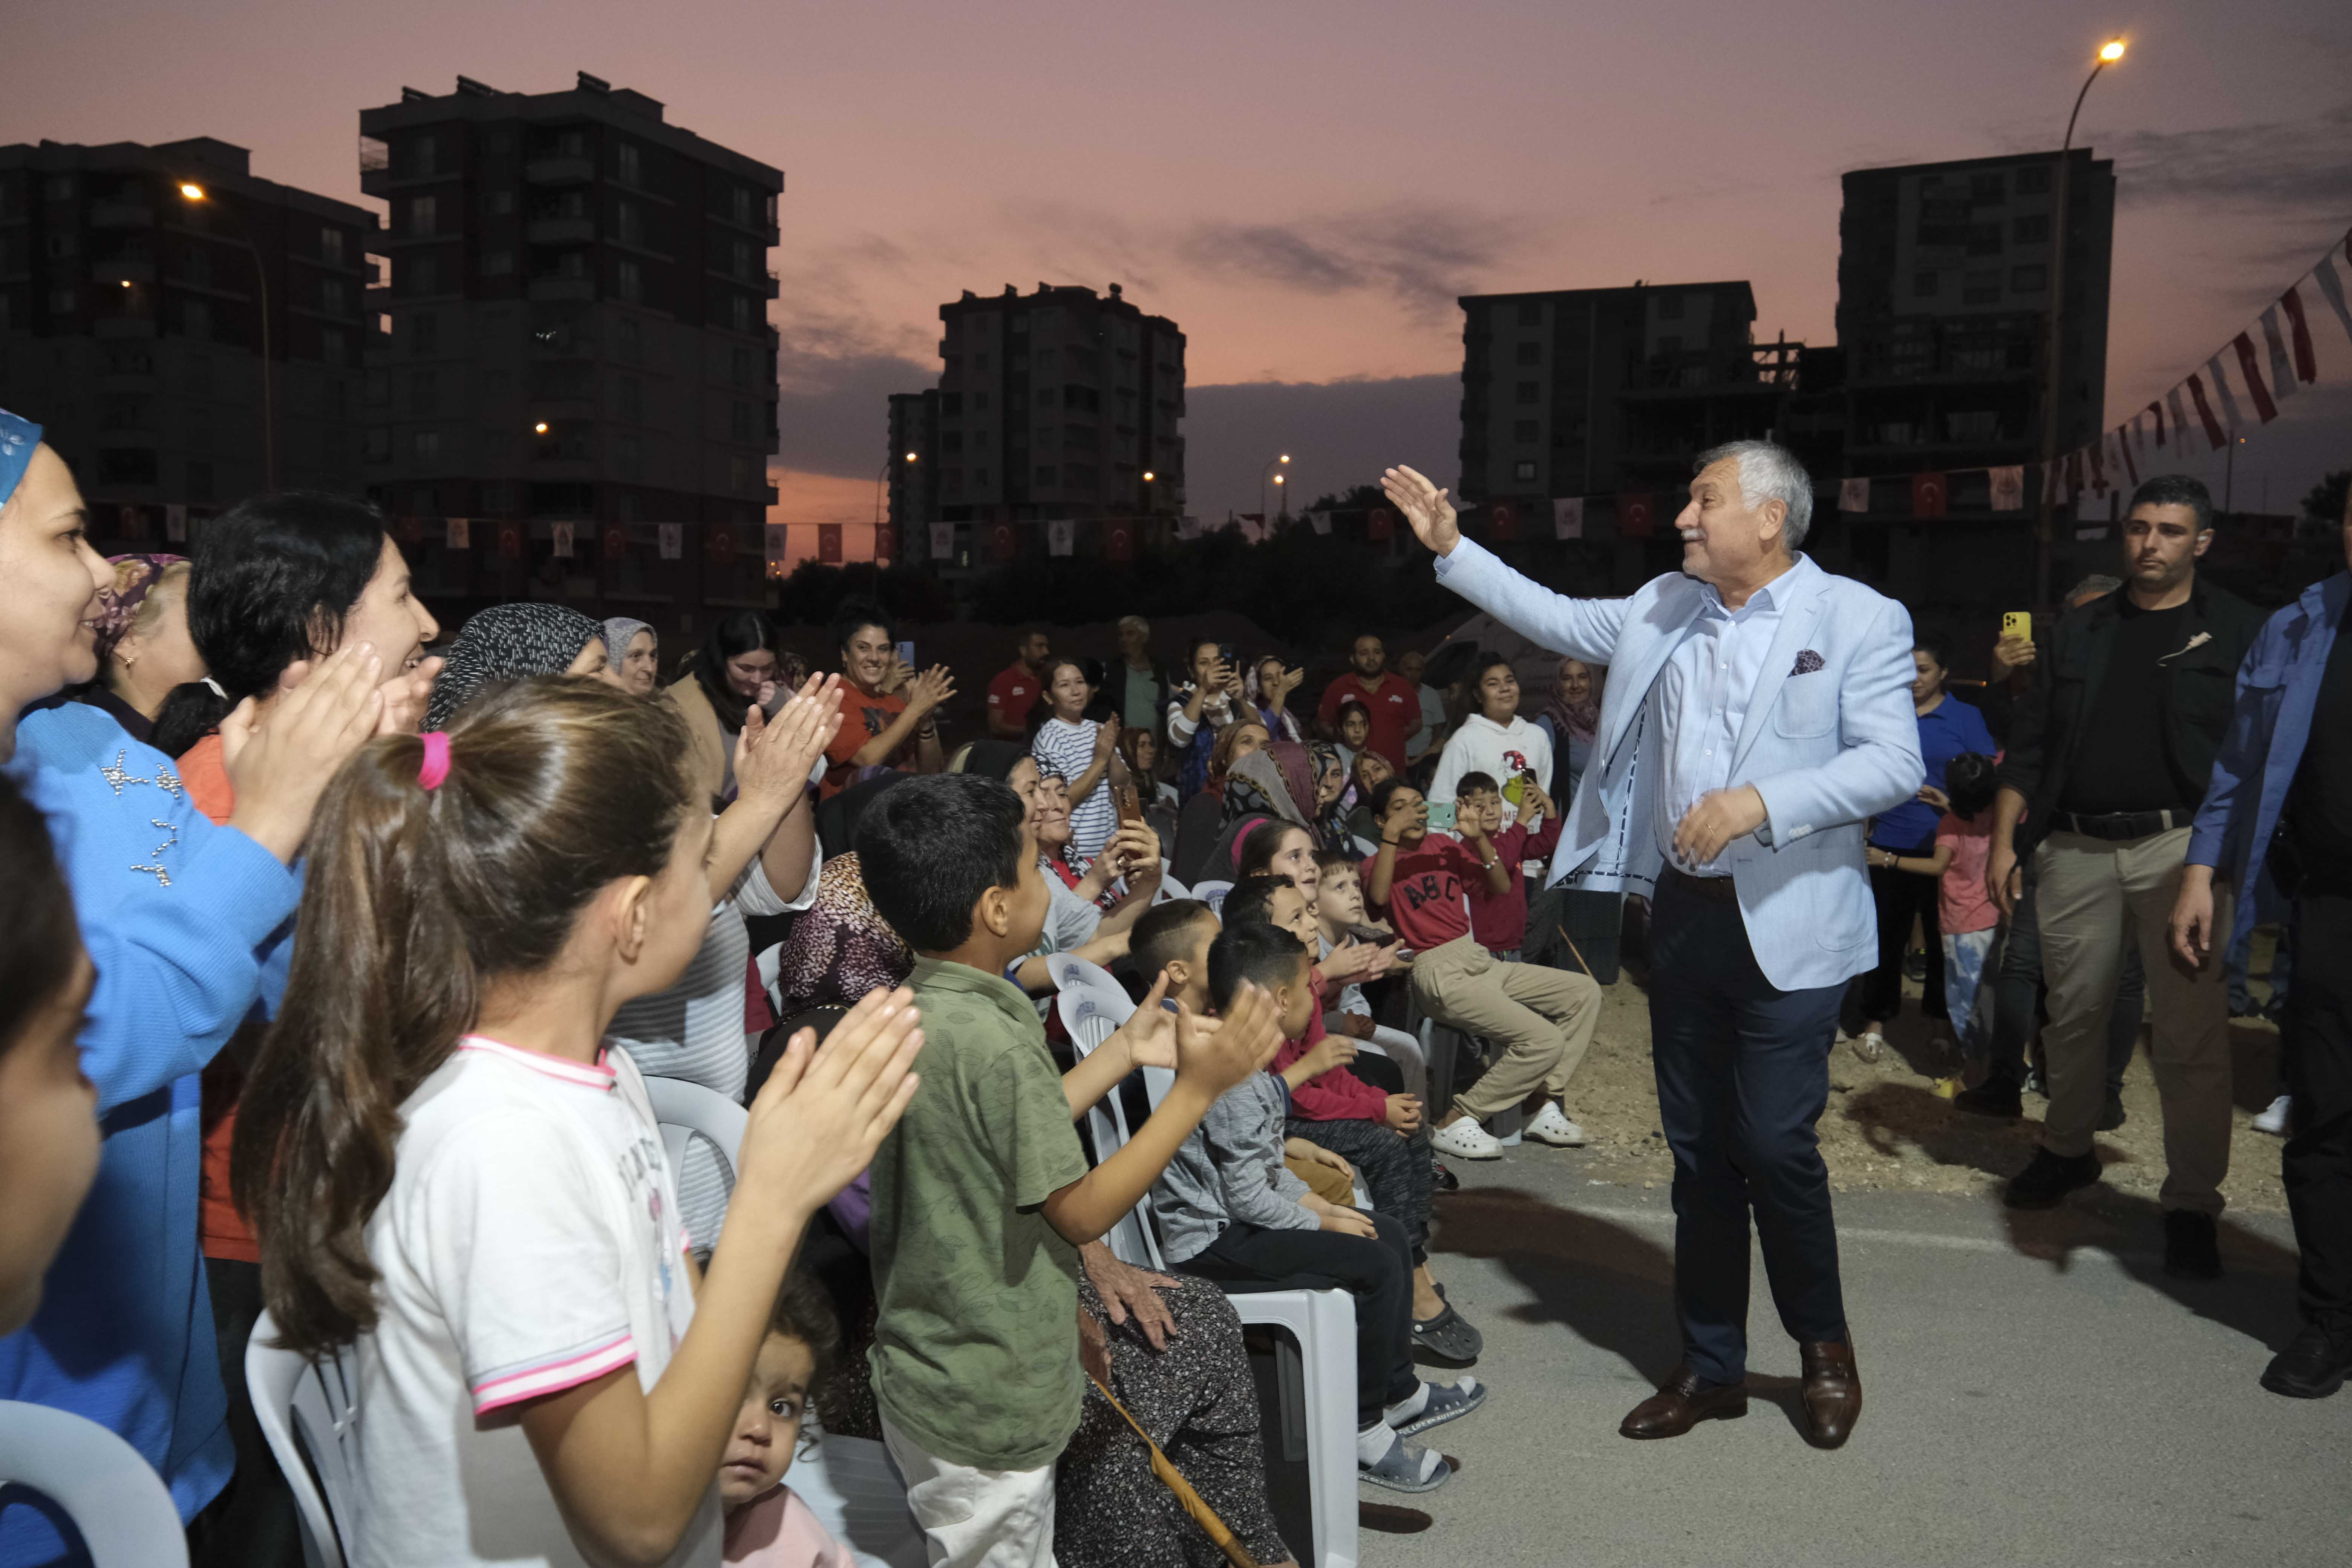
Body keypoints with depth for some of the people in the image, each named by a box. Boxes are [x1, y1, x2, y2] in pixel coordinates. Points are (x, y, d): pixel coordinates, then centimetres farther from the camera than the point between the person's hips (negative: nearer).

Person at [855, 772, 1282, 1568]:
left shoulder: (919, 1012, 1)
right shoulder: (991, 1040, -27)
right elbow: (1082, 1212, -19)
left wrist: (1124, 1051, 10)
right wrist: (1199, 1087, -15)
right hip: (987, 1404, -9)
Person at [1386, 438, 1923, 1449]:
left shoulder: (1858, 619, -6)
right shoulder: (1663, 609, 11)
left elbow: (1895, 762, -14)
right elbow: (1553, 619, 19)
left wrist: (1761, 803, -24)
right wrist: (1450, 548, 14)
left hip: (1790, 924, -5)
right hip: (1683, 912, 6)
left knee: (1775, 1142, -5)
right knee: (1697, 1148, 12)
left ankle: (1824, 1348, 22)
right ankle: (1711, 1366, 27)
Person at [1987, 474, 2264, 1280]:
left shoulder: (2237, 630, 5)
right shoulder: (2081, 630, 14)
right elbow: (2031, 744, 13)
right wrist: (2004, 840, 5)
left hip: (2178, 847, -3)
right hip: (2075, 849, 3)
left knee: (2190, 1033, -2)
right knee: (2072, 1015, 13)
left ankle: (2191, 1203, 8)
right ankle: (2067, 1151, 32)